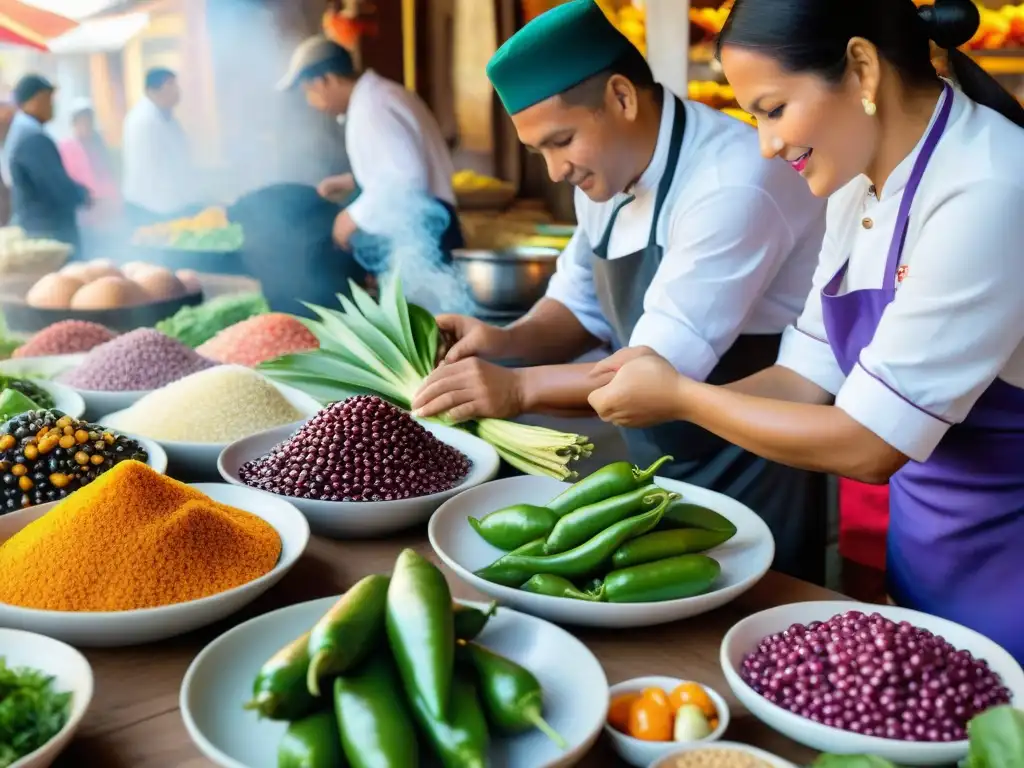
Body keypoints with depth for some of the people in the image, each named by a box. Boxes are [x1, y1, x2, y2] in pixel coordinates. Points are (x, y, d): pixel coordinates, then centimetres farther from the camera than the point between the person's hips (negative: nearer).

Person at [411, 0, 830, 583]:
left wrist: (520, 388, -32)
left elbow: (669, 366, -29)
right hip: (659, 466, 8)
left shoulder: (734, 184, -26)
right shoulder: (609, 170, 2)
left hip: (750, 481, -8)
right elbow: (583, 305, 10)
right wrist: (508, 343, -9)